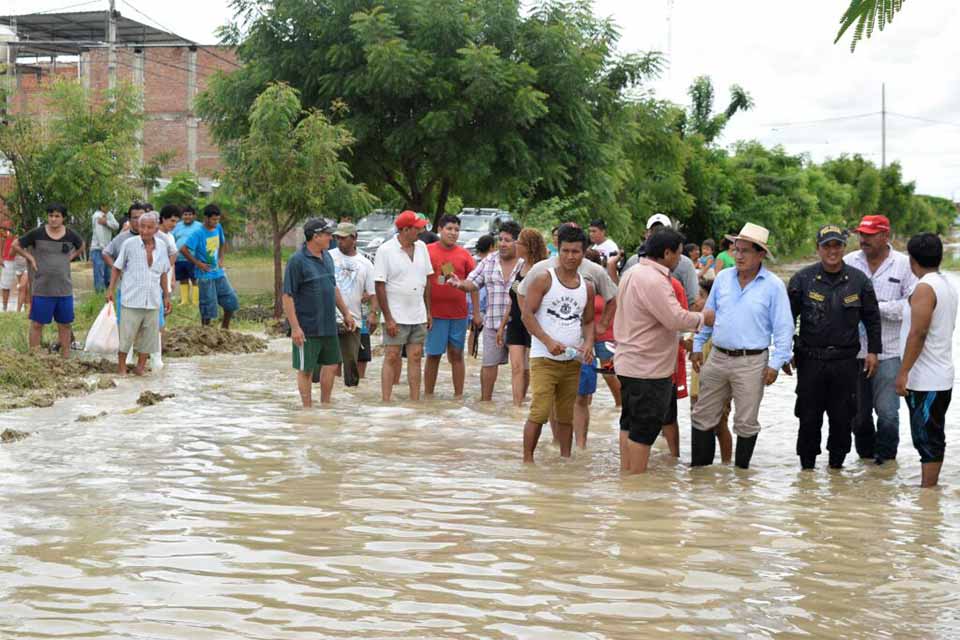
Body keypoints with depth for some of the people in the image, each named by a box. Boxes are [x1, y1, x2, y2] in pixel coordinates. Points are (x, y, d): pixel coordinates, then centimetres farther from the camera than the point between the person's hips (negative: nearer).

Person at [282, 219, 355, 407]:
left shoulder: (327, 257, 9)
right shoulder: (297, 261, -14)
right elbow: (287, 296, -16)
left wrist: (346, 313, 21)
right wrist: (295, 327, -20)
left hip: (329, 326, 7)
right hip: (307, 328, -7)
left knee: (331, 364, 13)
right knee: (306, 370, 3)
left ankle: (325, 405, 26)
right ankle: (308, 409, 13)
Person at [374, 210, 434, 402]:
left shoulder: (421, 248, 7)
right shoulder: (385, 250, -10)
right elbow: (379, 286, -11)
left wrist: (428, 311, 10)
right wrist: (388, 318, -15)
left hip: (418, 316, 5)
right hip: (396, 317, -5)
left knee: (415, 357, 7)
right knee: (391, 358, -3)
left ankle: (415, 402, 11)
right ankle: (386, 402, 0)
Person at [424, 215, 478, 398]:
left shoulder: (464, 254, 6)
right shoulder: (427, 251, 1)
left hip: (459, 313, 2)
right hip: (434, 313, -2)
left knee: (457, 354, 7)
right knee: (433, 355, 3)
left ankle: (459, 395, 12)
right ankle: (428, 395, 10)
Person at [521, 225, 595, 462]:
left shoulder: (587, 288, 10)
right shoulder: (544, 280, -5)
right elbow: (527, 314, -9)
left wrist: (588, 343, -2)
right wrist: (548, 341, -18)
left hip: (573, 360, 5)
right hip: (544, 359, -5)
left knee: (566, 415, 11)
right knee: (539, 412, -11)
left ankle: (565, 459, 20)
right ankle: (527, 460, -3)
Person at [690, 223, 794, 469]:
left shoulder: (774, 286, -6)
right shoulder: (723, 278, 6)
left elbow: (784, 328, -6)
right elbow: (706, 315, 16)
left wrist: (775, 363, -10)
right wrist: (697, 346, 12)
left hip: (751, 363, -4)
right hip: (718, 357, 4)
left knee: (746, 422, 4)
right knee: (703, 417, 8)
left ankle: (741, 468, 17)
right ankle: (699, 467, 19)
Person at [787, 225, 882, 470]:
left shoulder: (859, 280, 3)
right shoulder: (802, 279, -1)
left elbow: (872, 318, 12)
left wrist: (873, 351, 8)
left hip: (845, 360, 1)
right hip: (811, 359, -1)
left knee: (843, 417, 6)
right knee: (809, 417, 3)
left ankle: (837, 463, 22)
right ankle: (807, 464, 17)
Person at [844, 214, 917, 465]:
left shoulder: (904, 265, -1)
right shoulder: (849, 262, 5)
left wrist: (876, 308, -13)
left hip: (888, 352, -3)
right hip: (853, 350, 3)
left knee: (887, 410, -6)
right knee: (857, 409, 13)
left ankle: (886, 459, 9)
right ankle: (866, 455, 30)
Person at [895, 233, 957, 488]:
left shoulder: (924, 288, -16)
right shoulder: (947, 285, 12)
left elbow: (918, 333, -22)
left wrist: (903, 372, -20)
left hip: (925, 380, -9)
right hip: (942, 376, 9)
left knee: (927, 440, -6)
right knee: (932, 437, 15)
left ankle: (927, 490, -4)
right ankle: (931, 487, 21)